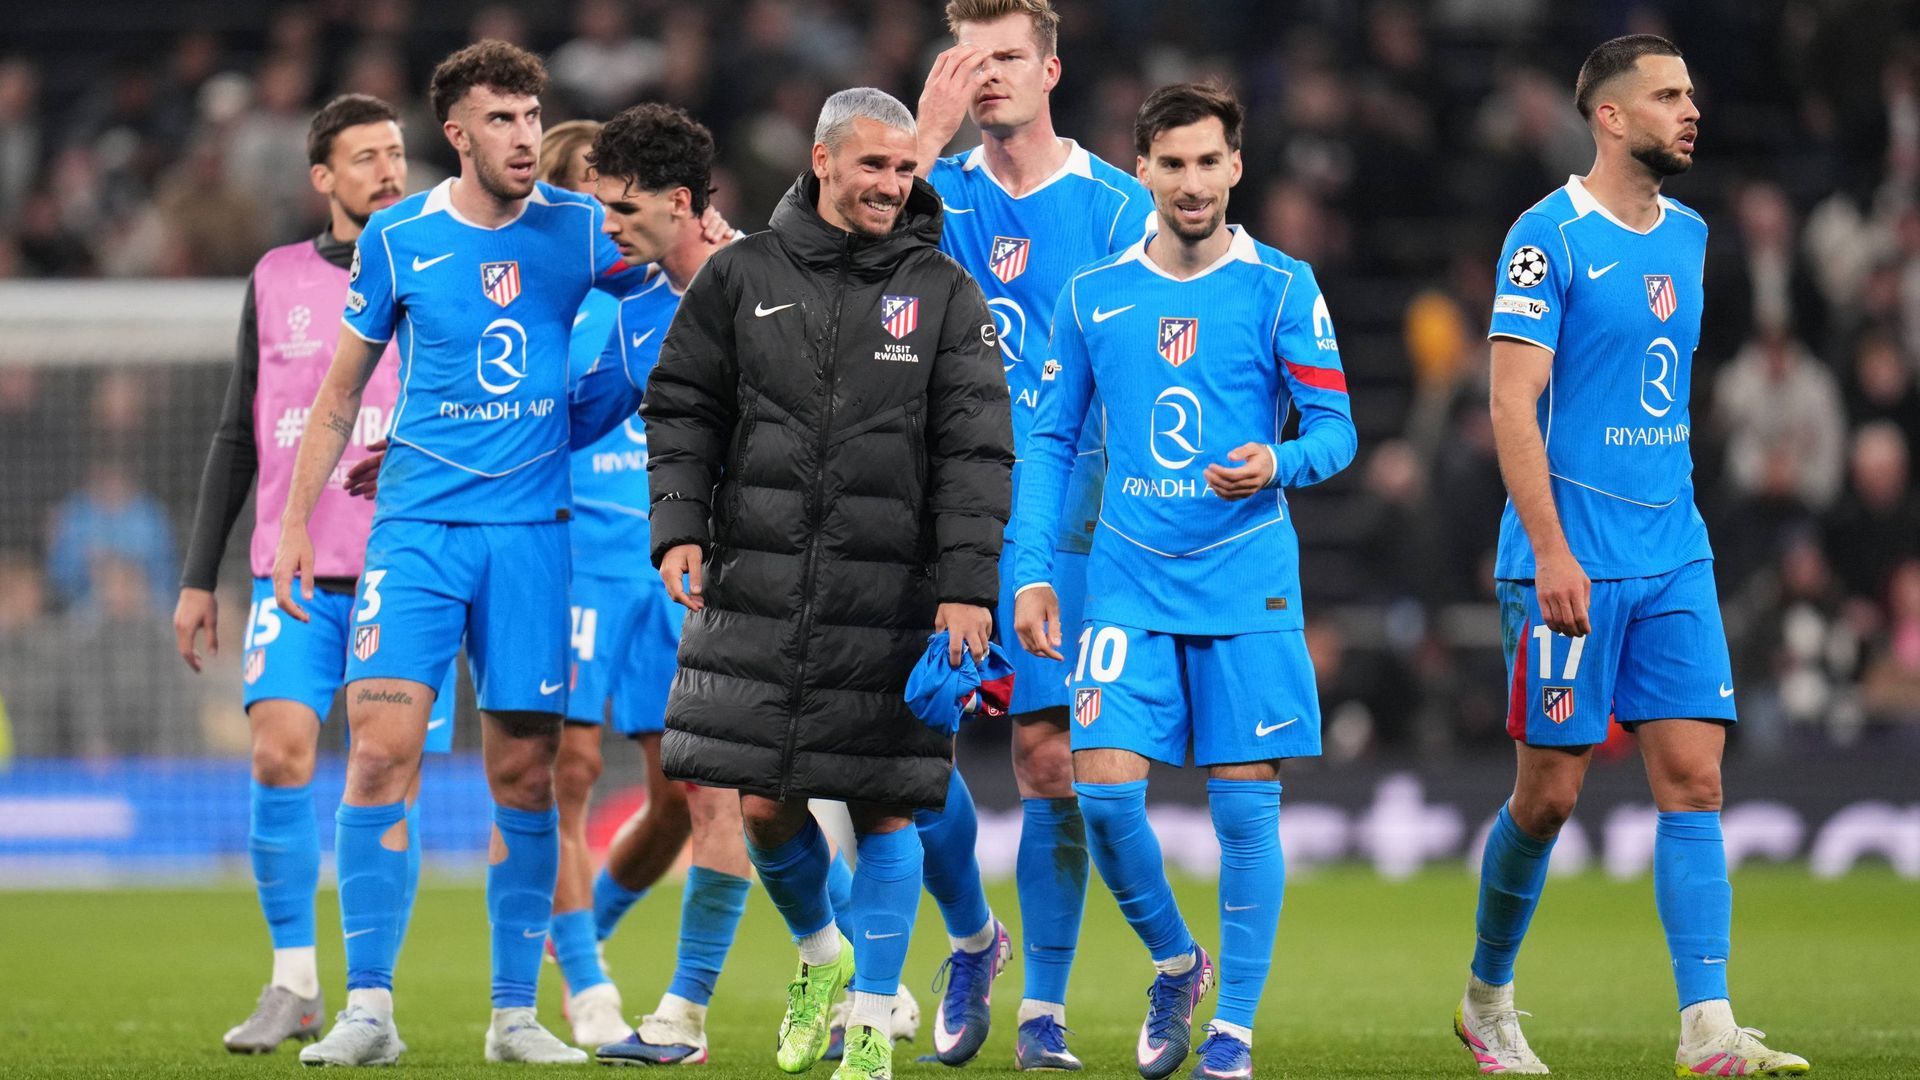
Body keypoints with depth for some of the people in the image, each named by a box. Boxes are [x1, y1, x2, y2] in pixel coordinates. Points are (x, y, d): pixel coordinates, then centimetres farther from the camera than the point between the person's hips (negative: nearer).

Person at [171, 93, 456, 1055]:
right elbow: (237, 436, 15)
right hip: (293, 573, 1)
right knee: (279, 754, -13)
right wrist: (199, 577, 12)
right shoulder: (277, 281, 11)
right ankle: (294, 984, -3)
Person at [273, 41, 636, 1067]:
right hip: (416, 523, -1)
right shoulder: (397, 239, 2)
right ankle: (368, 1007, -10)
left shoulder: (578, 230, 4)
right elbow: (341, 389, 10)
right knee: (381, 748, -14)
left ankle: (514, 1012, 12)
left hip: (532, 529, 1)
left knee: (525, 774, 2)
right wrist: (295, 521, 7)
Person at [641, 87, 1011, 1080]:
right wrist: (679, 527, -3)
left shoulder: (944, 293, 4)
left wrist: (968, 586, -8)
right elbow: (681, 408, 11)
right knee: (763, 804, 1)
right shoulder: (742, 277, 7)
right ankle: (820, 953, 30)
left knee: (884, 810, -1)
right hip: (761, 588, 1)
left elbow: (976, 450, 0)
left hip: (891, 599, -1)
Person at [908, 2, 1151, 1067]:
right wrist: (930, 130, -15)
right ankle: (972, 936, 24)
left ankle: (1043, 1009, 2)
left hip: (1060, 519, -2)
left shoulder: (1115, 205, 1)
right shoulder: (942, 191, 8)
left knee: (1049, 753, -6)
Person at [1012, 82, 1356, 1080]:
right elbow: (1049, 440, 11)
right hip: (1129, 579, 2)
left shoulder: (1282, 287, 0)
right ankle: (1175, 965, 16)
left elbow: (1336, 428, 0)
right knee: (1103, 787, -10)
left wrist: (1278, 463, -22)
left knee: (1244, 805, -2)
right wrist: (1031, 571, 2)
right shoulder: (1093, 296, 7)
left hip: (1247, 585, -2)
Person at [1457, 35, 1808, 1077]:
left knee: (1693, 774, -5)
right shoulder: (1549, 236, -9)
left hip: (1674, 555, 6)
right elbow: (1513, 406, -14)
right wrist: (1551, 551, -21)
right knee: (1550, 789, 0)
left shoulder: (1687, 235, 13)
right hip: (1572, 557, -6)